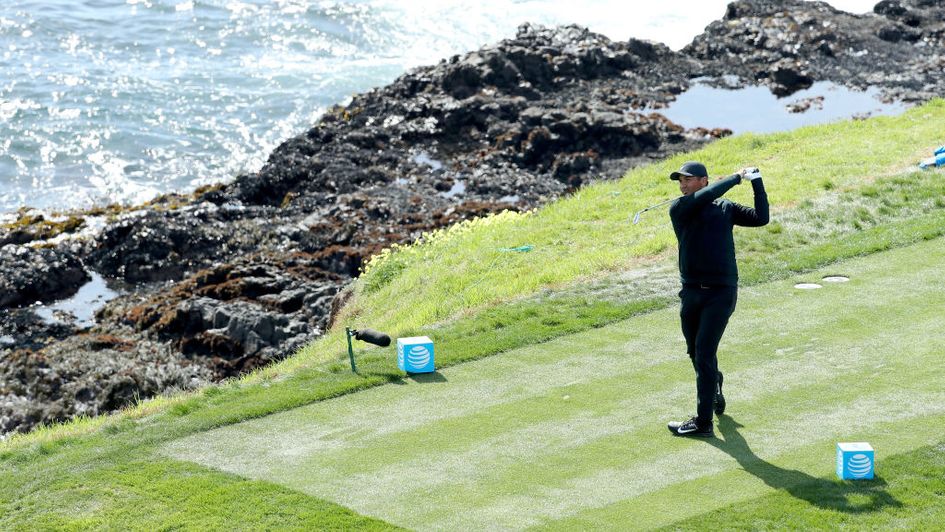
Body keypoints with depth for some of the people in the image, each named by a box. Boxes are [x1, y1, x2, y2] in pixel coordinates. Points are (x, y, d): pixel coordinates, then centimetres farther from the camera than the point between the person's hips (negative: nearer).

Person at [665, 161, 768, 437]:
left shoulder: (726, 208, 6)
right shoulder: (679, 208, 1)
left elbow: (760, 217, -2)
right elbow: (704, 197, -17)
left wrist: (756, 182, -2)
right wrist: (736, 178, -8)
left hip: (721, 292, -3)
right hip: (691, 291, 3)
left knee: (704, 355, -8)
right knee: (695, 352, 16)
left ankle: (703, 422, -4)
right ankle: (714, 383, 48)